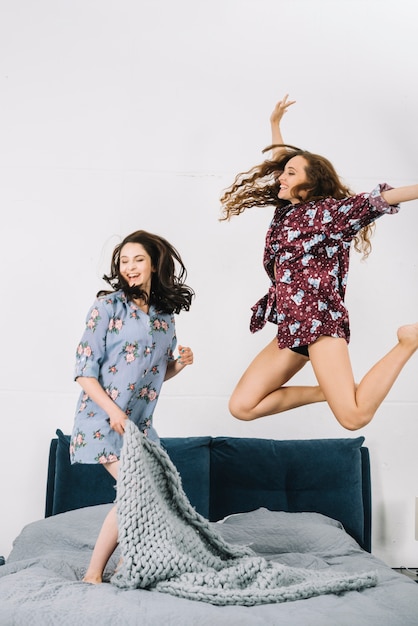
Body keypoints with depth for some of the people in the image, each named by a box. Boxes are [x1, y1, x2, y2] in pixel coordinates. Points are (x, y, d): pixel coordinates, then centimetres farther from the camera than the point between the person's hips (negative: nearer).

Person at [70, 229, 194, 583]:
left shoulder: (165, 315, 9)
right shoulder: (108, 305, -7)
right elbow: (84, 370, -10)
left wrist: (180, 363, -4)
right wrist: (113, 410, -20)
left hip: (141, 422, 6)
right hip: (103, 417, -6)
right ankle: (93, 574, 0)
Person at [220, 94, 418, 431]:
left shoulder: (329, 210, 0)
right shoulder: (287, 211, 19)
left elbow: (378, 199, -11)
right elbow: (279, 161, 33)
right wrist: (275, 123, 38)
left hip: (319, 318, -7)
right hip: (292, 327, 8)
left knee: (353, 416, -23)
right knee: (241, 406, -2)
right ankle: (327, 390, 6)